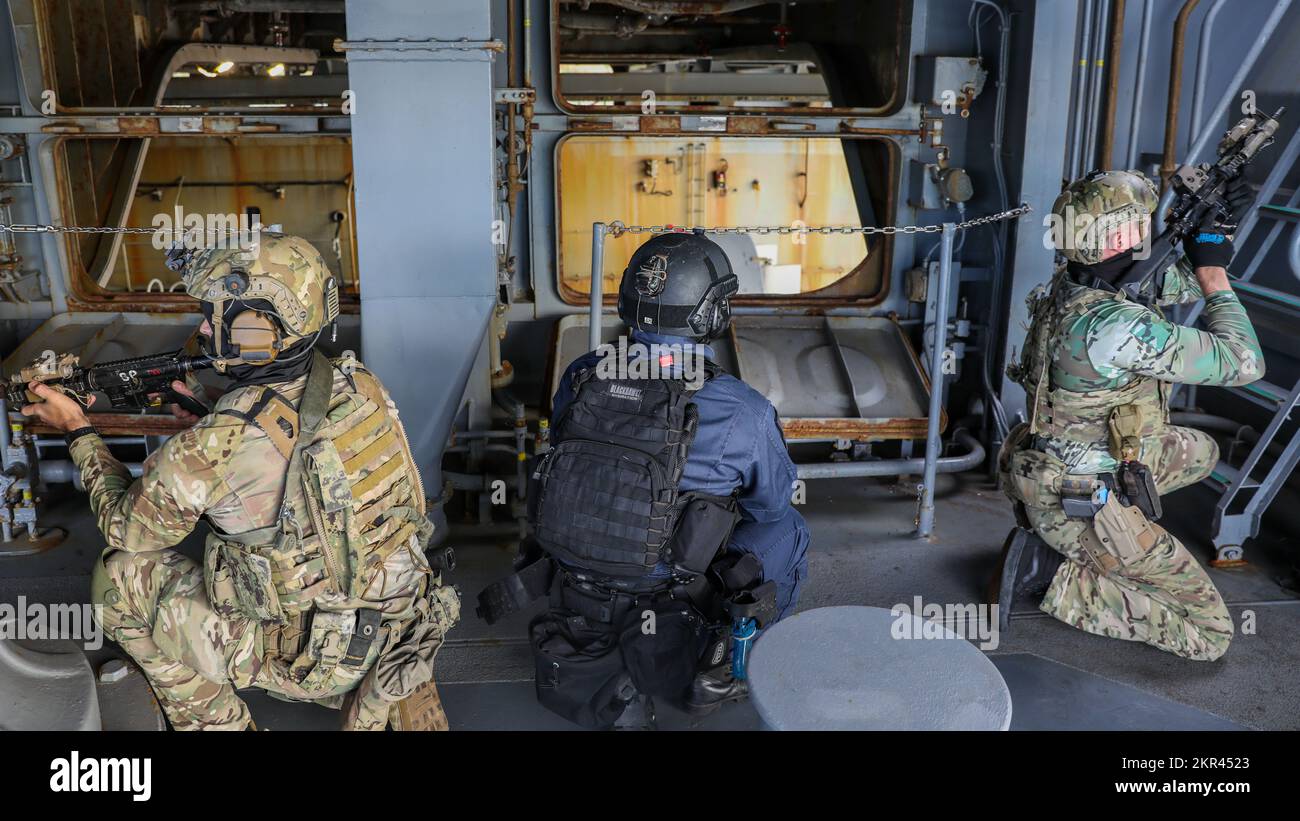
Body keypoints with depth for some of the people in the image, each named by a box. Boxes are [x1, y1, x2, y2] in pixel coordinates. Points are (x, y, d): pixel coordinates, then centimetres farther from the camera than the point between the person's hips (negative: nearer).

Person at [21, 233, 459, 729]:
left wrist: (78, 431, 11)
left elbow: (127, 531, -1)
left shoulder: (209, 451, -23)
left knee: (118, 579, 4)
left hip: (322, 663, -6)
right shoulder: (360, 386, -8)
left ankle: (216, 721, 17)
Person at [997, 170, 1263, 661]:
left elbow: (1181, 287, 16)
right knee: (1210, 633, 1)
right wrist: (1214, 270, -11)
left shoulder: (1072, 286, -3)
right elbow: (1243, 363, -19)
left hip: (1053, 464, 9)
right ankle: (1057, 577, -4)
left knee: (1200, 452, 29)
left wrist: (1219, 229, 1)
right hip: (1081, 507, -8)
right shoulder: (1114, 326, -30)